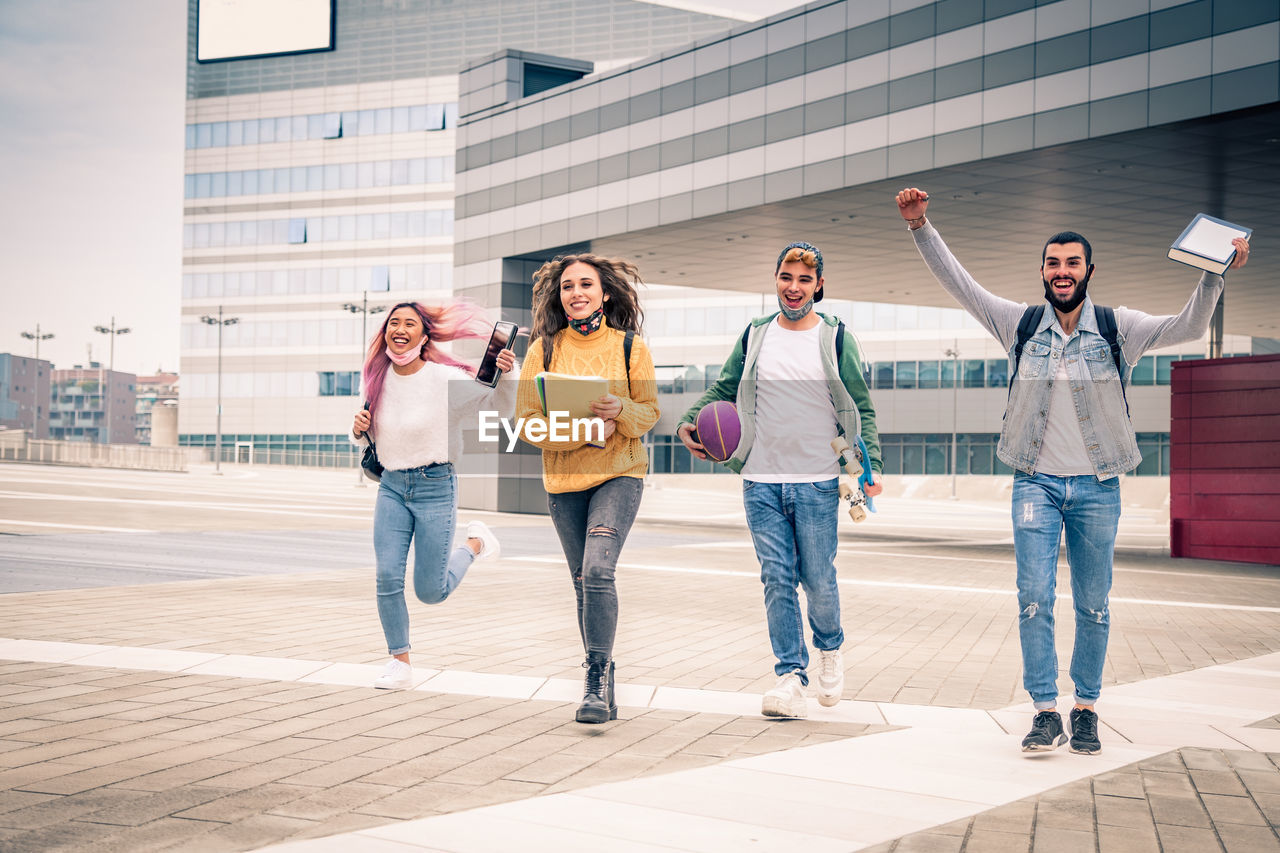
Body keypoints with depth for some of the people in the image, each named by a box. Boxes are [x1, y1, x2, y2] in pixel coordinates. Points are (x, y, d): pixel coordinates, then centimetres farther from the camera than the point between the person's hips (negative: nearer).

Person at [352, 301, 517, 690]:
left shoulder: (446, 379, -14)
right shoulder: (378, 380, 2)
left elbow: (501, 405, -14)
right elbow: (367, 437, 17)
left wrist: (505, 374, -33)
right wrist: (359, 431, -6)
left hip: (435, 486, -4)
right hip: (392, 486, 4)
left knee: (430, 592, 3)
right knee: (388, 579, -4)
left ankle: (475, 544, 32)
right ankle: (400, 664, 14)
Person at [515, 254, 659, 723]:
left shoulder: (630, 346, -2)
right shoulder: (543, 349, 0)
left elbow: (649, 412, 3)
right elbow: (527, 421, -3)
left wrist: (621, 411, -19)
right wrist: (584, 431, -16)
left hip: (619, 474, -2)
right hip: (563, 478, 2)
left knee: (598, 570, -20)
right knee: (583, 580, 10)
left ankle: (597, 680, -13)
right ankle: (602, 680, 24)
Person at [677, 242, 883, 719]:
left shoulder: (835, 338, 3)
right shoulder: (755, 337, 9)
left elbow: (862, 408, 4)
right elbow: (723, 390, 16)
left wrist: (871, 465, -8)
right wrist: (689, 422, -2)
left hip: (818, 483, -2)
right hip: (761, 483, 2)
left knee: (818, 580, 0)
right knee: (777, 579, -2)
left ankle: (830, 648, 29)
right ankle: (791, 676, 5)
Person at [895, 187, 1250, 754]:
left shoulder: (1118, 328, 0)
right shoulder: (1021, 325, 2)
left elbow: (1187, 328, -10)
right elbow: (958, 283, 0)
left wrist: (1214, 275, -25)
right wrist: (920, 227, -10)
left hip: (1096, 486, 0)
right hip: (1036, 482, 0)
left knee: (1093, 605, 7)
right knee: (1034, 598, -7)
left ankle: (1086, 709, 19)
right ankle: (1046, 713, 0)